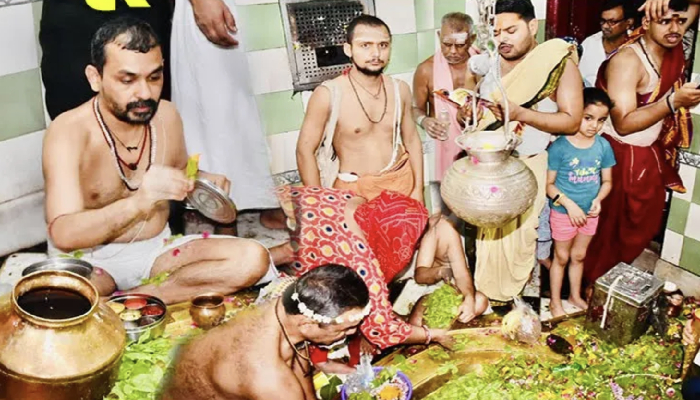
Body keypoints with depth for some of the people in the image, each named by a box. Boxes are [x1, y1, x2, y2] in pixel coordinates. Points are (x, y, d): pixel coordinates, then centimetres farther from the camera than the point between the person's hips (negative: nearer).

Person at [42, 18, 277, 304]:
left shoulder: (166, 115, -1)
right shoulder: (68, 131, -18)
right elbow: (63, 234, -30)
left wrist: (200, 181, -3)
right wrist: (138, 202, -46)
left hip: (159, 249, 6)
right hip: (89, 259, -5)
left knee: (253, 259, -18)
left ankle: (130, 301, -18)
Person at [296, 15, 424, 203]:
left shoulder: (400, 89, 0)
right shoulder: (328, 95, -16)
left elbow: (412, 141, 9)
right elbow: (305, 151, -11)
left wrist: (418, 189, 4)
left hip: (402, 180, 4)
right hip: (355, 189, -4)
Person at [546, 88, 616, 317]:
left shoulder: (603, 146, -7)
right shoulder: (559, 147, -20)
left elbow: (607, 181, 3)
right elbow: (549, 184, -15)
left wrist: (598, 199, -15)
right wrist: (569, 204, -25)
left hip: (589, 213, 4)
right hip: (563, 213, -4)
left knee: (579, 256, 22)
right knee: (561, 257, 13)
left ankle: (575, 295, 42)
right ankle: (555, 302, 30)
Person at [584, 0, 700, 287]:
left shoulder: (670, 43, -4)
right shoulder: (627, 61, -26)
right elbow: (623, 124, -31)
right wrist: (674, 102, -40)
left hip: (650, 154, 8)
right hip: (619, 156, -8)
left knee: (642, 224, 19)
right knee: (606, 226, 7)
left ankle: (616, 273, 39)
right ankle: (588, 283, 25)